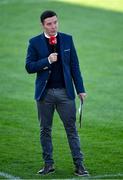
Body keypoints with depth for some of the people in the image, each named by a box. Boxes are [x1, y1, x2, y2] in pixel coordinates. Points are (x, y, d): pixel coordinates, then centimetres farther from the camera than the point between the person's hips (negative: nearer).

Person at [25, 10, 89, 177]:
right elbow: (29, 67, -3)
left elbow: (74, 66, 7)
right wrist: (47, 61, -17)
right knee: (45, 130, 5)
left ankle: (79, 164, 0)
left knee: (71, 128, -1)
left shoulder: (67, 39, 6)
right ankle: (48, 164, 13)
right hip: (44, 93, 0)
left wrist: (80, 89, 2)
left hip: (65, 92, 0)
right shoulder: (35, 43, 1)